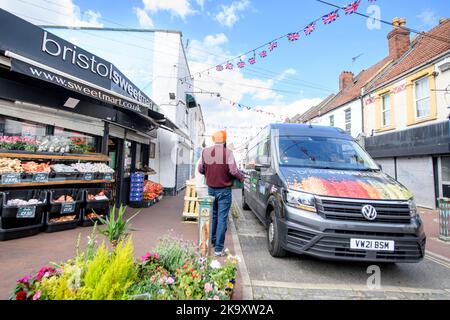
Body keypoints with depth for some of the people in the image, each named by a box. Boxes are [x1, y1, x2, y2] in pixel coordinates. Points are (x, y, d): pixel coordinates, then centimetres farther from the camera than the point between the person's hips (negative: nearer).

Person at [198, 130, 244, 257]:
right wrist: (241, 177, 2)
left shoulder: (205, 151, -1)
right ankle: (218, 248, 8)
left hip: (211, 188, 5)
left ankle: (212, 241, 38)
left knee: (213, 215, 22)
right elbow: (233, 171, -18)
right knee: (222, 218, 2)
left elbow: (200, 169, 6)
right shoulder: (227, 152, -15)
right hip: (224, 190, -5)